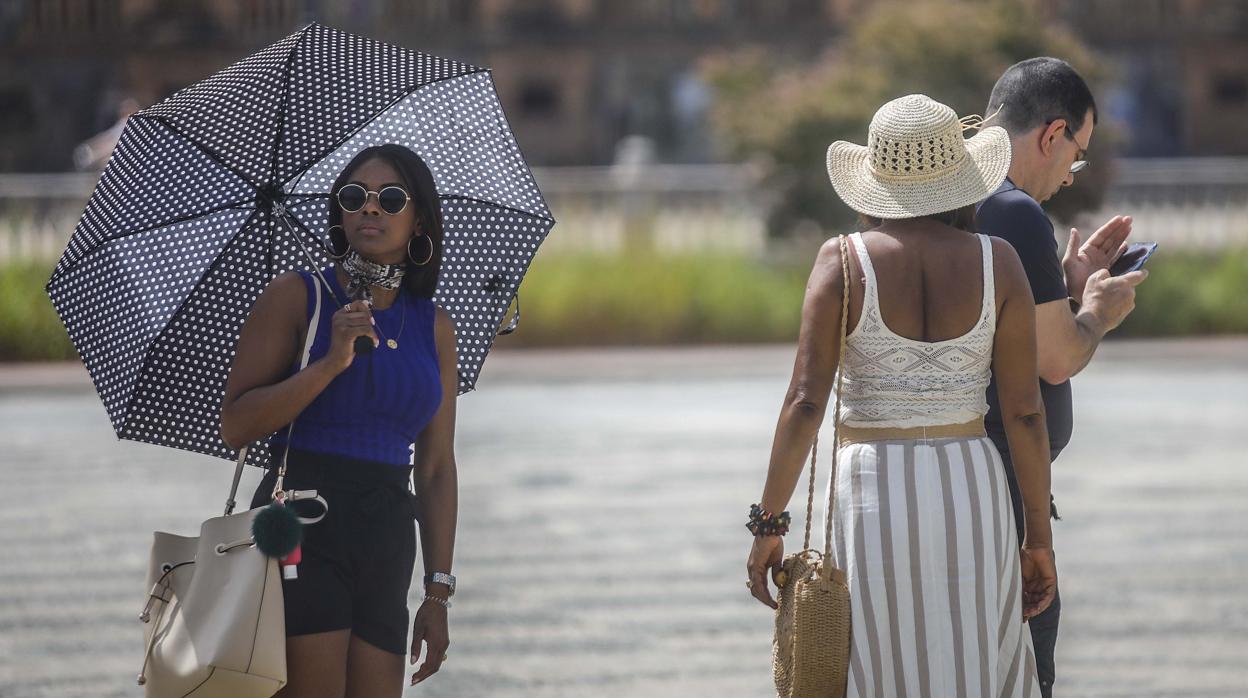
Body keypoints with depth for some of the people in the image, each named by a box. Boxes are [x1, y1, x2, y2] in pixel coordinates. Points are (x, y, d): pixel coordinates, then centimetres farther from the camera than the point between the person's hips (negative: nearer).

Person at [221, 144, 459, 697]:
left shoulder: (434, 328, 12)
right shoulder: (296, 297, 0)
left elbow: (436, 469, 11)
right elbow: (236, 426, -8)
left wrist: (438, 594, 6)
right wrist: (331, 363, -18)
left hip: (387, 539, 5)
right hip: (302, 527, -4)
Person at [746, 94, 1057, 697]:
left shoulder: (844, 262, -5)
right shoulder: (997, 264, -1)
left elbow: (805, 402, -9)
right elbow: (1025, 411, -1)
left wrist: (768, 523, -2)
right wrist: (1038, 537, 6)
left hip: (872, 492, -1)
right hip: (972, 490, 1)